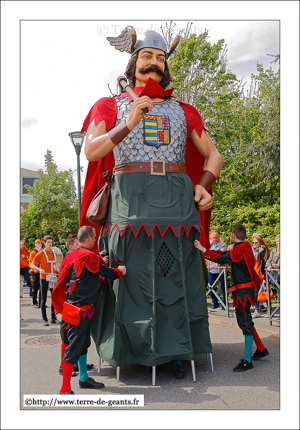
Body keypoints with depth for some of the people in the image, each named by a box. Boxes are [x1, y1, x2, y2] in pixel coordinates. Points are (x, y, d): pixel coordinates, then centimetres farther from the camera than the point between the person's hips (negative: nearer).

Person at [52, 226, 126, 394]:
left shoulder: (73, 255, 12)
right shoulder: (88, 256, -18)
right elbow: (105, 272, -10)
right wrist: (120, 271, 9)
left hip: (79, 306, 10)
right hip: (81, 308, -10)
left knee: (84, 343, 20)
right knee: (75, 346, -6)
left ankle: (84, 378, 33)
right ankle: (65, 389, 0)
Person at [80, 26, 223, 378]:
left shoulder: (182, 111, 18)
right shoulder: (111, 106, 14)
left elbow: (213, 155, 20)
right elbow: (91, 151, -1)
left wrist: (203, 185, 1)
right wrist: (129, 123, -11)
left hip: (177, 200, 3)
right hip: (131, 199, -2)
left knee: (179, 275, 2)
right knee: (134, 274, -1)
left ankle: (176, 351, 15)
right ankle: (138, 349, 14)